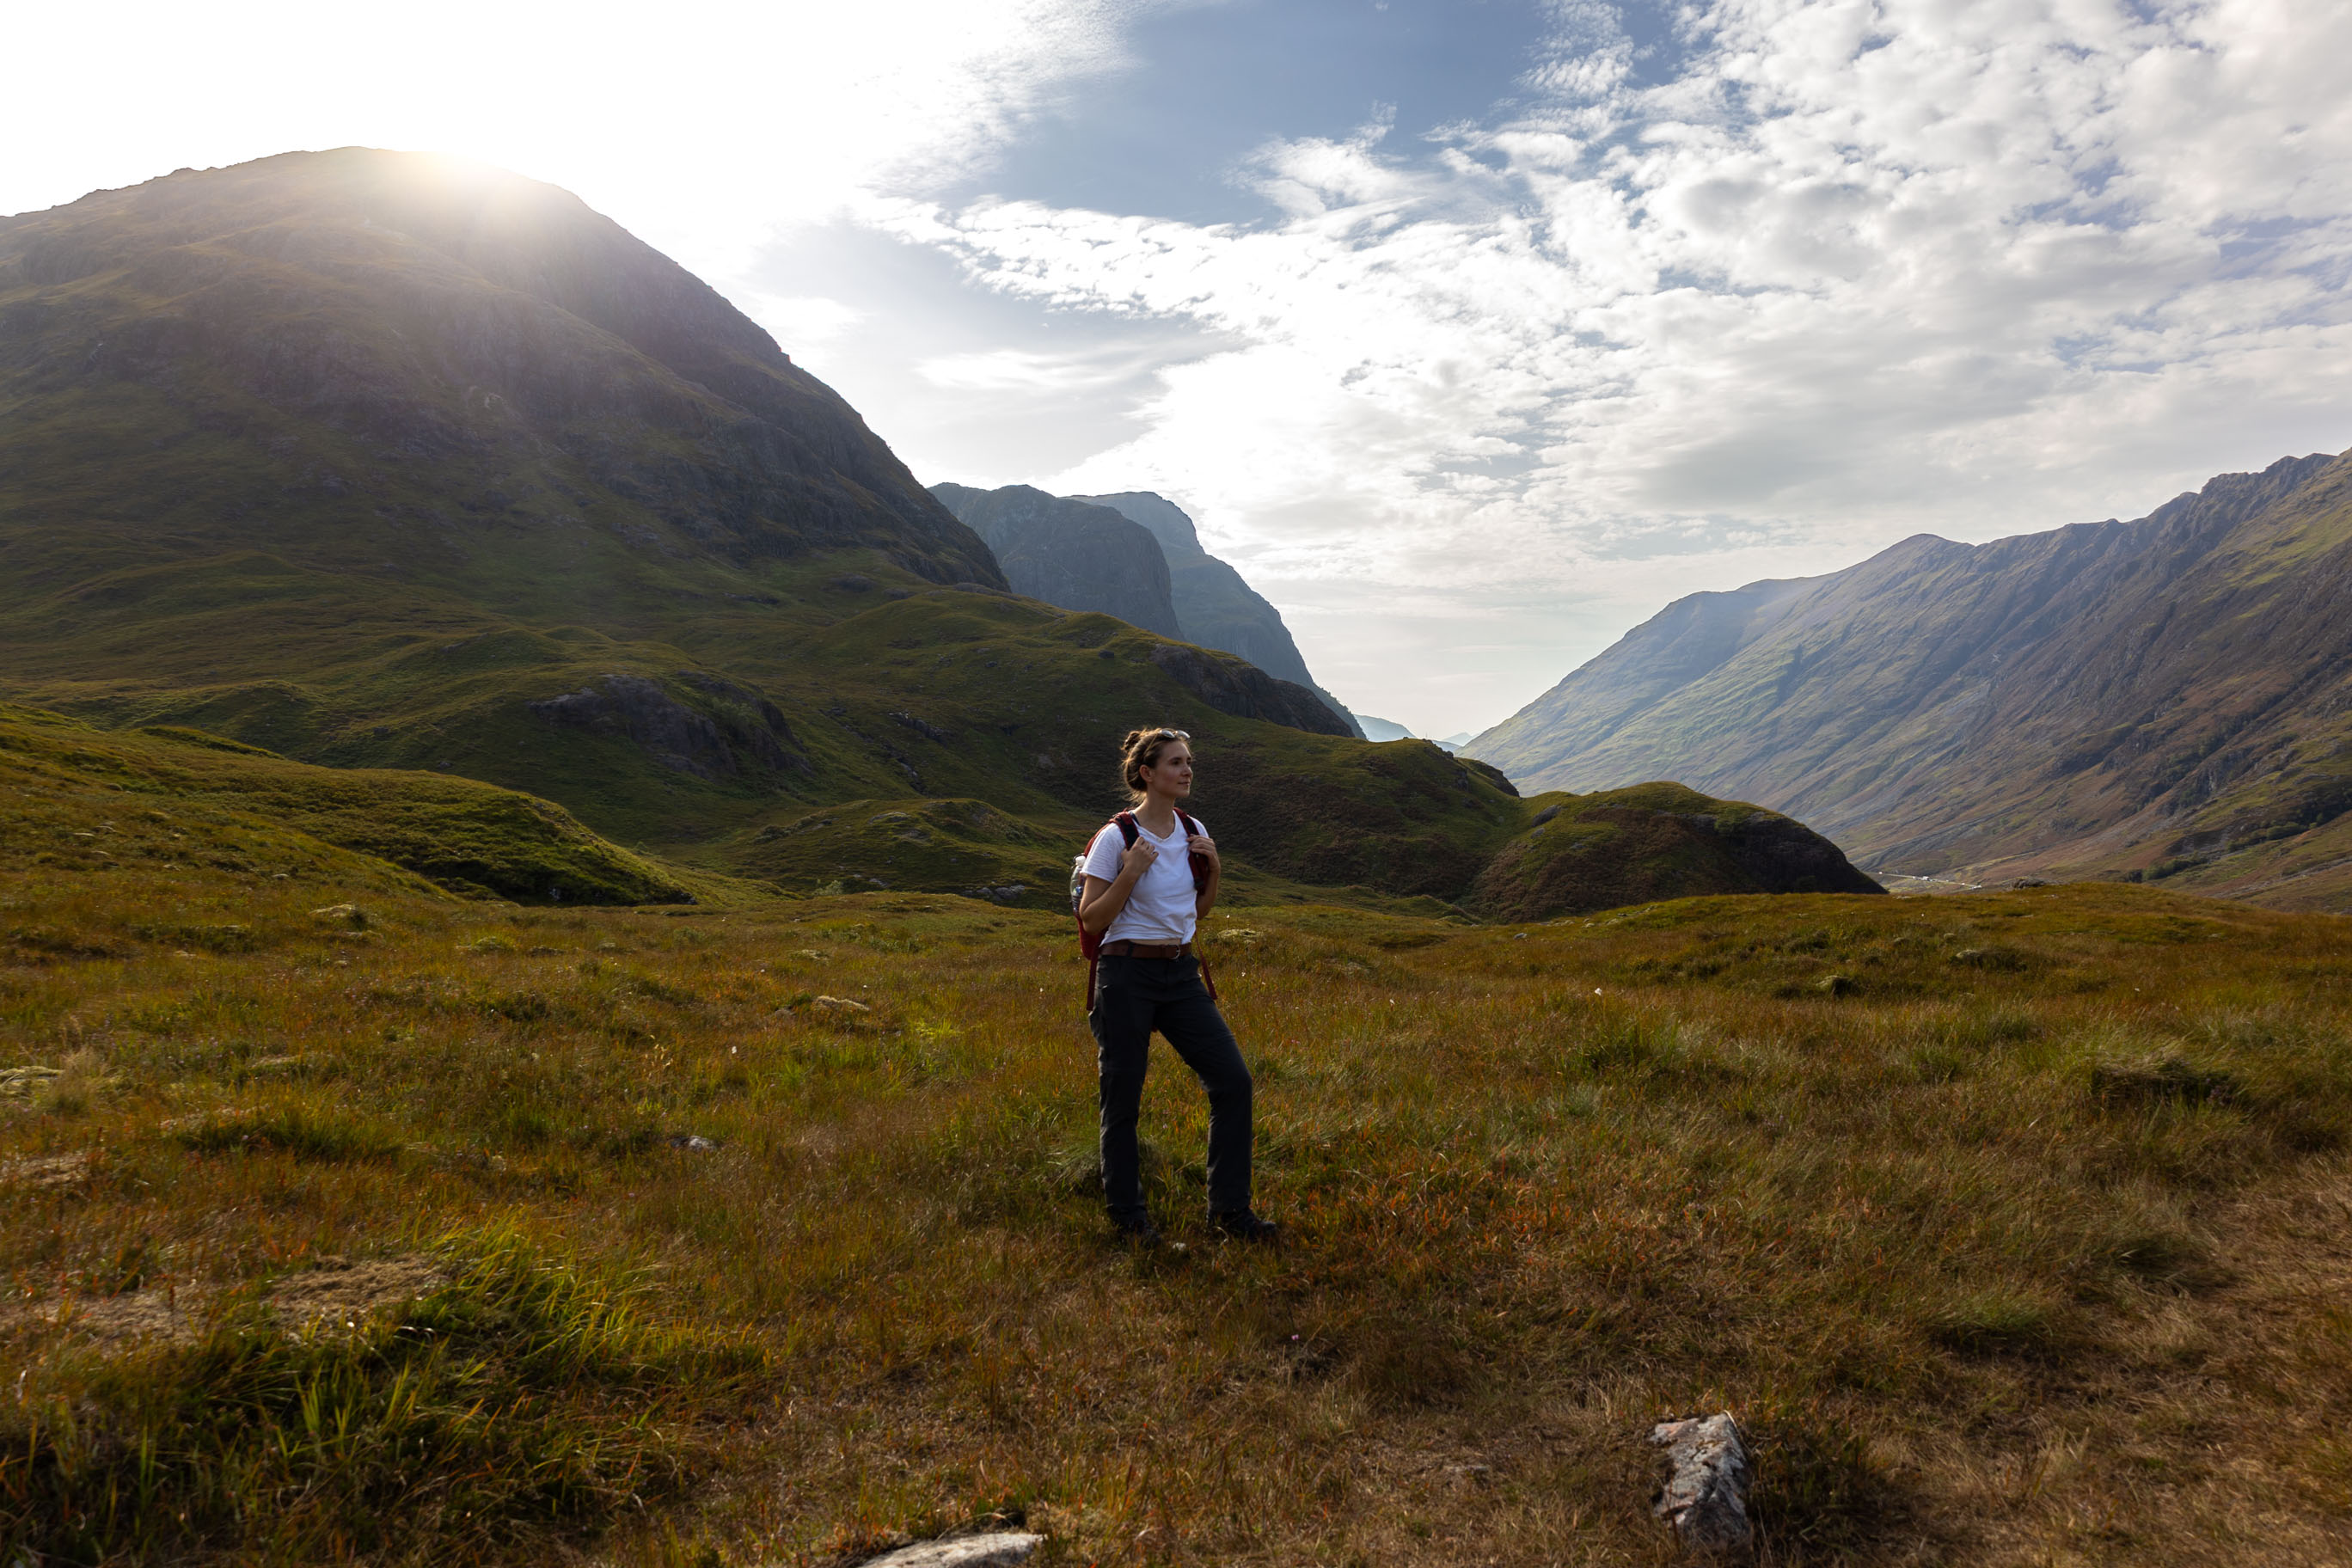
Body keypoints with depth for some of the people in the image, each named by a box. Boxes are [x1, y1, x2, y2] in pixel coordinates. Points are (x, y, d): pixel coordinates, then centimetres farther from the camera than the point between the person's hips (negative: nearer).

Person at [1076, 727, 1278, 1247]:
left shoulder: (1194, 832, 8)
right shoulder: (1116, 838, -9)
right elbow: (1091, 920, -9)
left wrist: (1214, 870, 1)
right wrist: (1130, 873, -20)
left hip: (1181, 974, 6)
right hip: (1127, 974, -5)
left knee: (1233, 1079, -2)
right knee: (1122, 1096, 3)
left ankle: (1229, 1208, 10)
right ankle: (1126, 1212, 22)